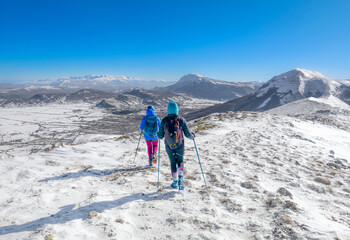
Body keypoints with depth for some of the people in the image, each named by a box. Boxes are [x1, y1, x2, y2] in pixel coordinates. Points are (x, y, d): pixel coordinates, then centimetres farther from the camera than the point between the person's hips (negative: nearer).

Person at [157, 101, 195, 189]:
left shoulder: (164, 121, -11)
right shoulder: (181, 120, -13)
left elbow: (160, 136, -6)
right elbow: (187, 134, -8)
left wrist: (158, 134, 18)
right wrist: (192, 136, 14)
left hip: (169, 146, 1)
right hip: (180, 146, 0)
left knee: (173, 162, 18)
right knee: (180, 161, 19)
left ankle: (175, 182, 24)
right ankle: (180, 176, -4)